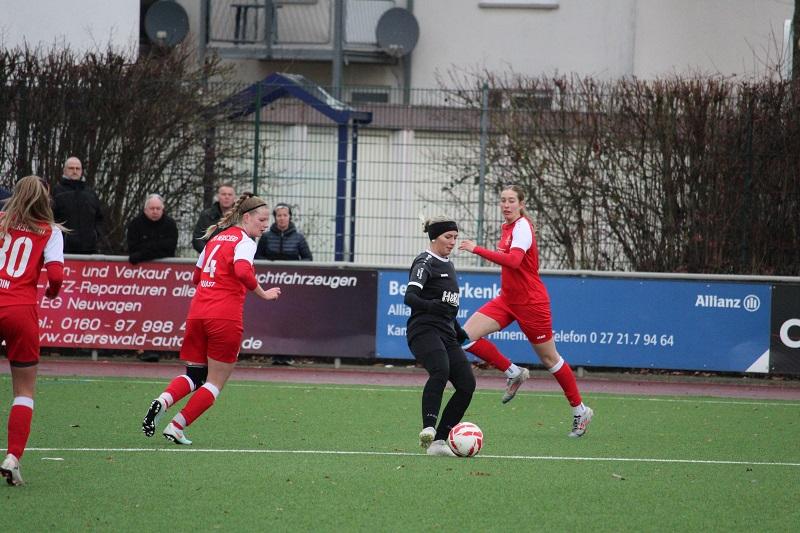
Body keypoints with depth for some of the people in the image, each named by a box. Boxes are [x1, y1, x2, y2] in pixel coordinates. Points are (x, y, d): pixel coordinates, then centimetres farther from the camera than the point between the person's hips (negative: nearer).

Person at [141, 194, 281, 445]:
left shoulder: (215, 238, 19)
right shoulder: (244, 242, -5)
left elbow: (196, 277, 27)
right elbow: (243, 272, -24)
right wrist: (263, 294, -12)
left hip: (197, 312, 7)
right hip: (225, 318, -7)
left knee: (194, 375, 14)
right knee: (215, 382, 5)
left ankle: (163, 401, -15)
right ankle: (176, 427, -3)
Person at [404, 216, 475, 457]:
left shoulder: (448, 265, 22)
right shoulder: (425, 262, -5)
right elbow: (409, 297, -19)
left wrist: (458, 331, 33)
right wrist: (432, 306, -36)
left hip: (446, 333, 9)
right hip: (424, 330, -9)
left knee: (467, 384, -6)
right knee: (441, 370, -35)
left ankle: (438, 441, -4)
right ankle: (428, 429, -40)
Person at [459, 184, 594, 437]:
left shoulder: (522, 228, -18)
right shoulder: (507, 227, 8)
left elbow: (514, 260, -36)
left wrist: (477, 250, -38)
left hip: (530, 302, -8)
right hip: (508, 300, 8)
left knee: (549, 359, 3)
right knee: (466, 335, -9)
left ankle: (580, 411, 18)